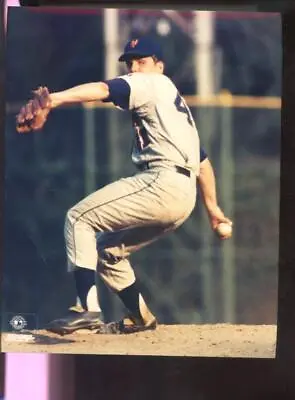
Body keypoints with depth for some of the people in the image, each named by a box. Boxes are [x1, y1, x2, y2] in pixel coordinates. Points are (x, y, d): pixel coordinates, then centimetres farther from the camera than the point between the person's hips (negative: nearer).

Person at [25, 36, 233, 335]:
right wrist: (212, 207, 33)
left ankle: (88, 309, -23)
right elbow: (201, 159, 31)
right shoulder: (178, 102, 30)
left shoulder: (154, 83, 2)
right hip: (183, 198, 10)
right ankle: (140, 318, 24)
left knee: (79, 218, -10)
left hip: (162, 182, -10)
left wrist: (54, 98, -34)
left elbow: (103, 90, -18)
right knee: (108, 248, 21)